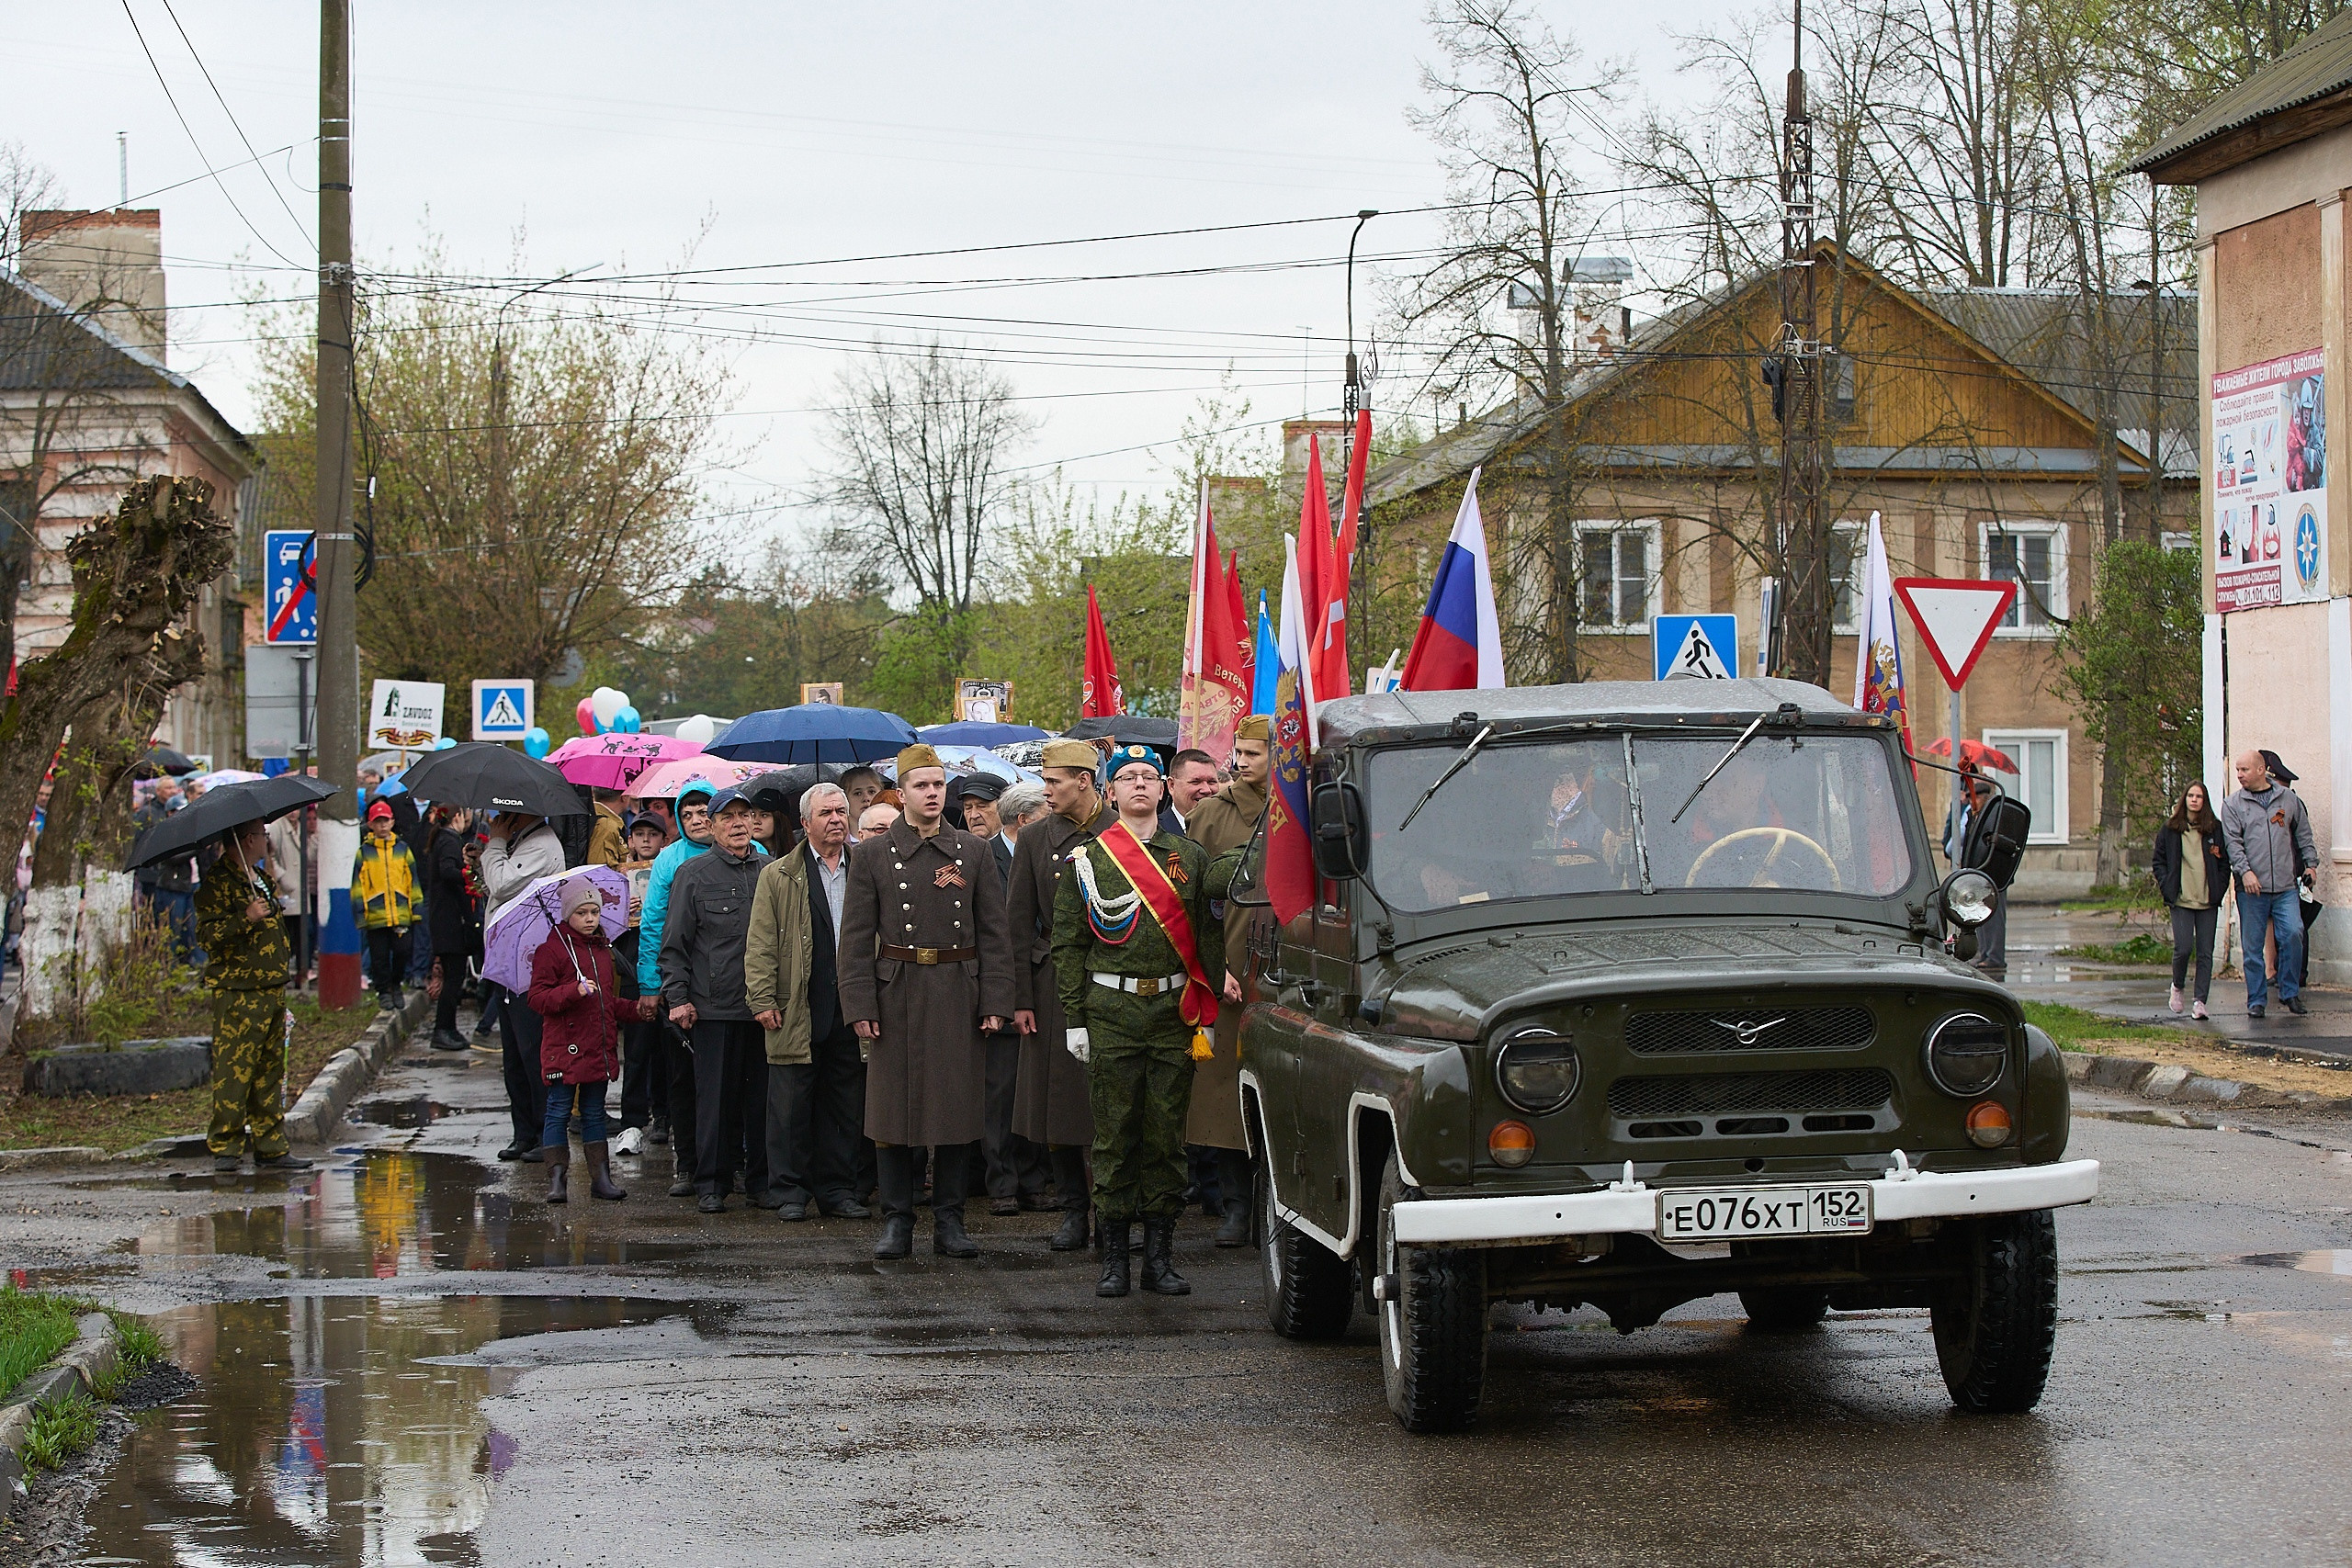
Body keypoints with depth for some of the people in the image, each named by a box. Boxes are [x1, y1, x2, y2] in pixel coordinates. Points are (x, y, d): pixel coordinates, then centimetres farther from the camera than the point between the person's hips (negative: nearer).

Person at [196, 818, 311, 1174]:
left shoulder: (261, 878, 20)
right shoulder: (218, 882, -10)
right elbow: (206, 934, -19)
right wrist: (246, 919, -29)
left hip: (270, 990, 9)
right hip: (237, 994, -9)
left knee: (270, 1072, 9)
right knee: (233, 1072, -9)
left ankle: (271, 1148, 13)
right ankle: (225, 1147, -4)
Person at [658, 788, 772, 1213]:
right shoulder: (693, 874, 4)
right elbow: (674, 944, 3)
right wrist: (677, 998, -5)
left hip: (765, 1007, 2)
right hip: (713, 1007, -2)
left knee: (763, 1095, 4)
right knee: (716, 1098, 0)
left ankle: (762, 1179, 13)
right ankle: (712, 1185, 8)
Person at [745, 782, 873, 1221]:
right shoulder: (779, 876, 5)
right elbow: (761, 945, 2)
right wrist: (762, 1000, -6)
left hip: (852, 1012, 2)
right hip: (798, 1012, -2)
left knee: (847, 1106, 5)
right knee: (792, 1103, 0)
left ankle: (838, 1190, 14)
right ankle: (789, 1193, 8)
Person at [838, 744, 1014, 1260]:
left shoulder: (973, 852, 7)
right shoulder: (872, 854, 4)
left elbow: (993, 934, 6)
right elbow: (856, 939, 1)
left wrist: (994, 1002, -2)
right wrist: (860, 1006, -7)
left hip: (959, 998, 1)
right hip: (897, 997, -1)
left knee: (957, 1107, 3)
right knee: (894, 1108, 2)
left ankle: (950, 1223, 11)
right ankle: (897, 1222, 10)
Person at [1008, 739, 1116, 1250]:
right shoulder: (1036, 839, 7)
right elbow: (1021, 924, 7)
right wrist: (1021, 997, 1)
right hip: (1054, 981, 2)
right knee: (1058, 1098, 3)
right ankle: (1074, 1209, 12)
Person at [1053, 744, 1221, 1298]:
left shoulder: (1191, 857, 10)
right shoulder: (1087, 859, 5)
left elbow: (1208, 937, 11)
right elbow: (1067, 944, 5)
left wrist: (1207, 1013, 5)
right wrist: (1073, 1019, -1)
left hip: (1174, 1010, 2)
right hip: (1111, 1010, -2)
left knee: (1167, 1135, 3)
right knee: (1114, 1134, 0)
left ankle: (1160, 1256, 9)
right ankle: (1114, 1258, 6)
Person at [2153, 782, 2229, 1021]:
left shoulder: (2215, 828, 6)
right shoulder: (2170, 829, 5)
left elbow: (2225, 862, 10)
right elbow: (2159, 861, 9)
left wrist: (2219, 889, -1)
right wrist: (2167, 888, -3)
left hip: (2208, 901, 1)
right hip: (2181, 901, -1)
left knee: (2205, 952, -1)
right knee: (2184, 948, -11)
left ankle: (2201, 1001, 2)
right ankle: (2177, 986, 17)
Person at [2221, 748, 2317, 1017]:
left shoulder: (2288, 798, 11)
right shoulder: (2233, 805, 5)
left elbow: (2303, 834, 20)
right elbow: (2233, 842, -4)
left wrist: (2310, 863, 13)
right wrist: (2245, 871, -17)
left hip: (2285, 886, 1)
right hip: (2251, 888, -1)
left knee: (2293, 934, -12)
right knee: (2252, 945, 1)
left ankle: (2290, 992, 3)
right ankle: (2257, 1000, 10)